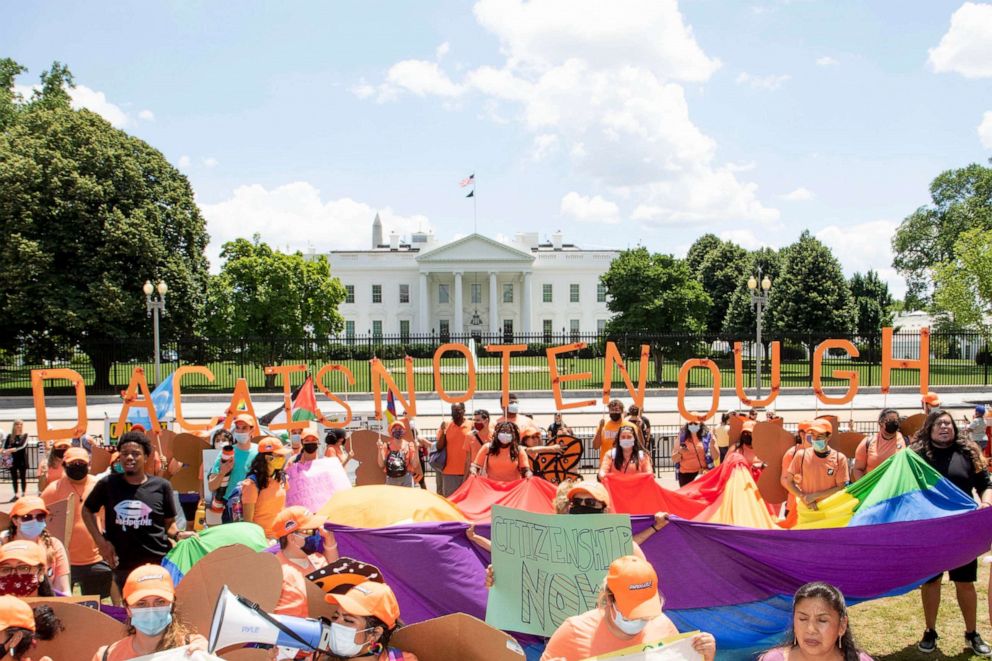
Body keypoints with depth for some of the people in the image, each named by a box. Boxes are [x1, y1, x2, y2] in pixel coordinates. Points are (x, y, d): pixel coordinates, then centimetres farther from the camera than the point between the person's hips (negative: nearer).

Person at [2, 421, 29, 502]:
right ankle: (16, 495, 13)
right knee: (14, 478, 6)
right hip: (12, 460, 3)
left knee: (23, 477, 2)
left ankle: (24, 494, 8)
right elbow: (5, 447, -1)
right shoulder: (9, 436, 6)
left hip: (22, 459, -3)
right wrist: (6, 452, -24)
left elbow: (22, 446, -16)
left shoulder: (25, 436, -2)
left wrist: (11, 449, -28)